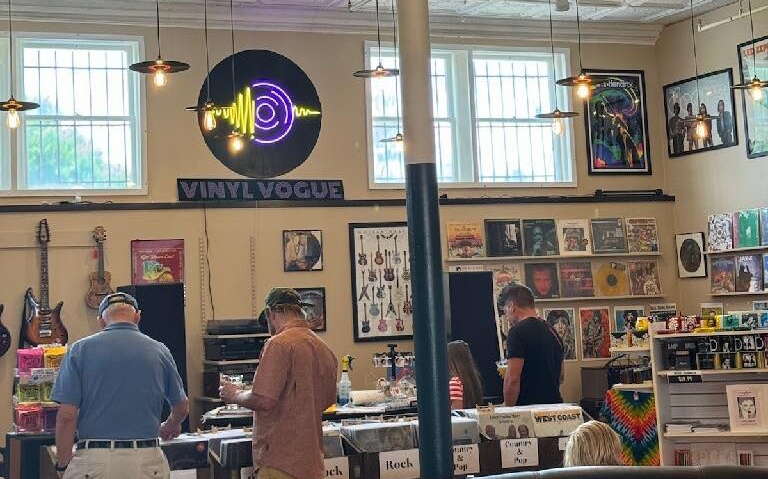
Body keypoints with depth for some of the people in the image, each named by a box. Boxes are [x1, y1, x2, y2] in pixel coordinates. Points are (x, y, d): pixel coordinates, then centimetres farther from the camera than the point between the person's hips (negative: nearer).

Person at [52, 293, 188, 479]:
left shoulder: (81, 349, 1)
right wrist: (170, 426, 41)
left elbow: (67, 415, -6)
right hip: (147, 462, 2)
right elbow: (182, 407, 19)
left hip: (94, 462, -1)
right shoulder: (158, 351, 6)